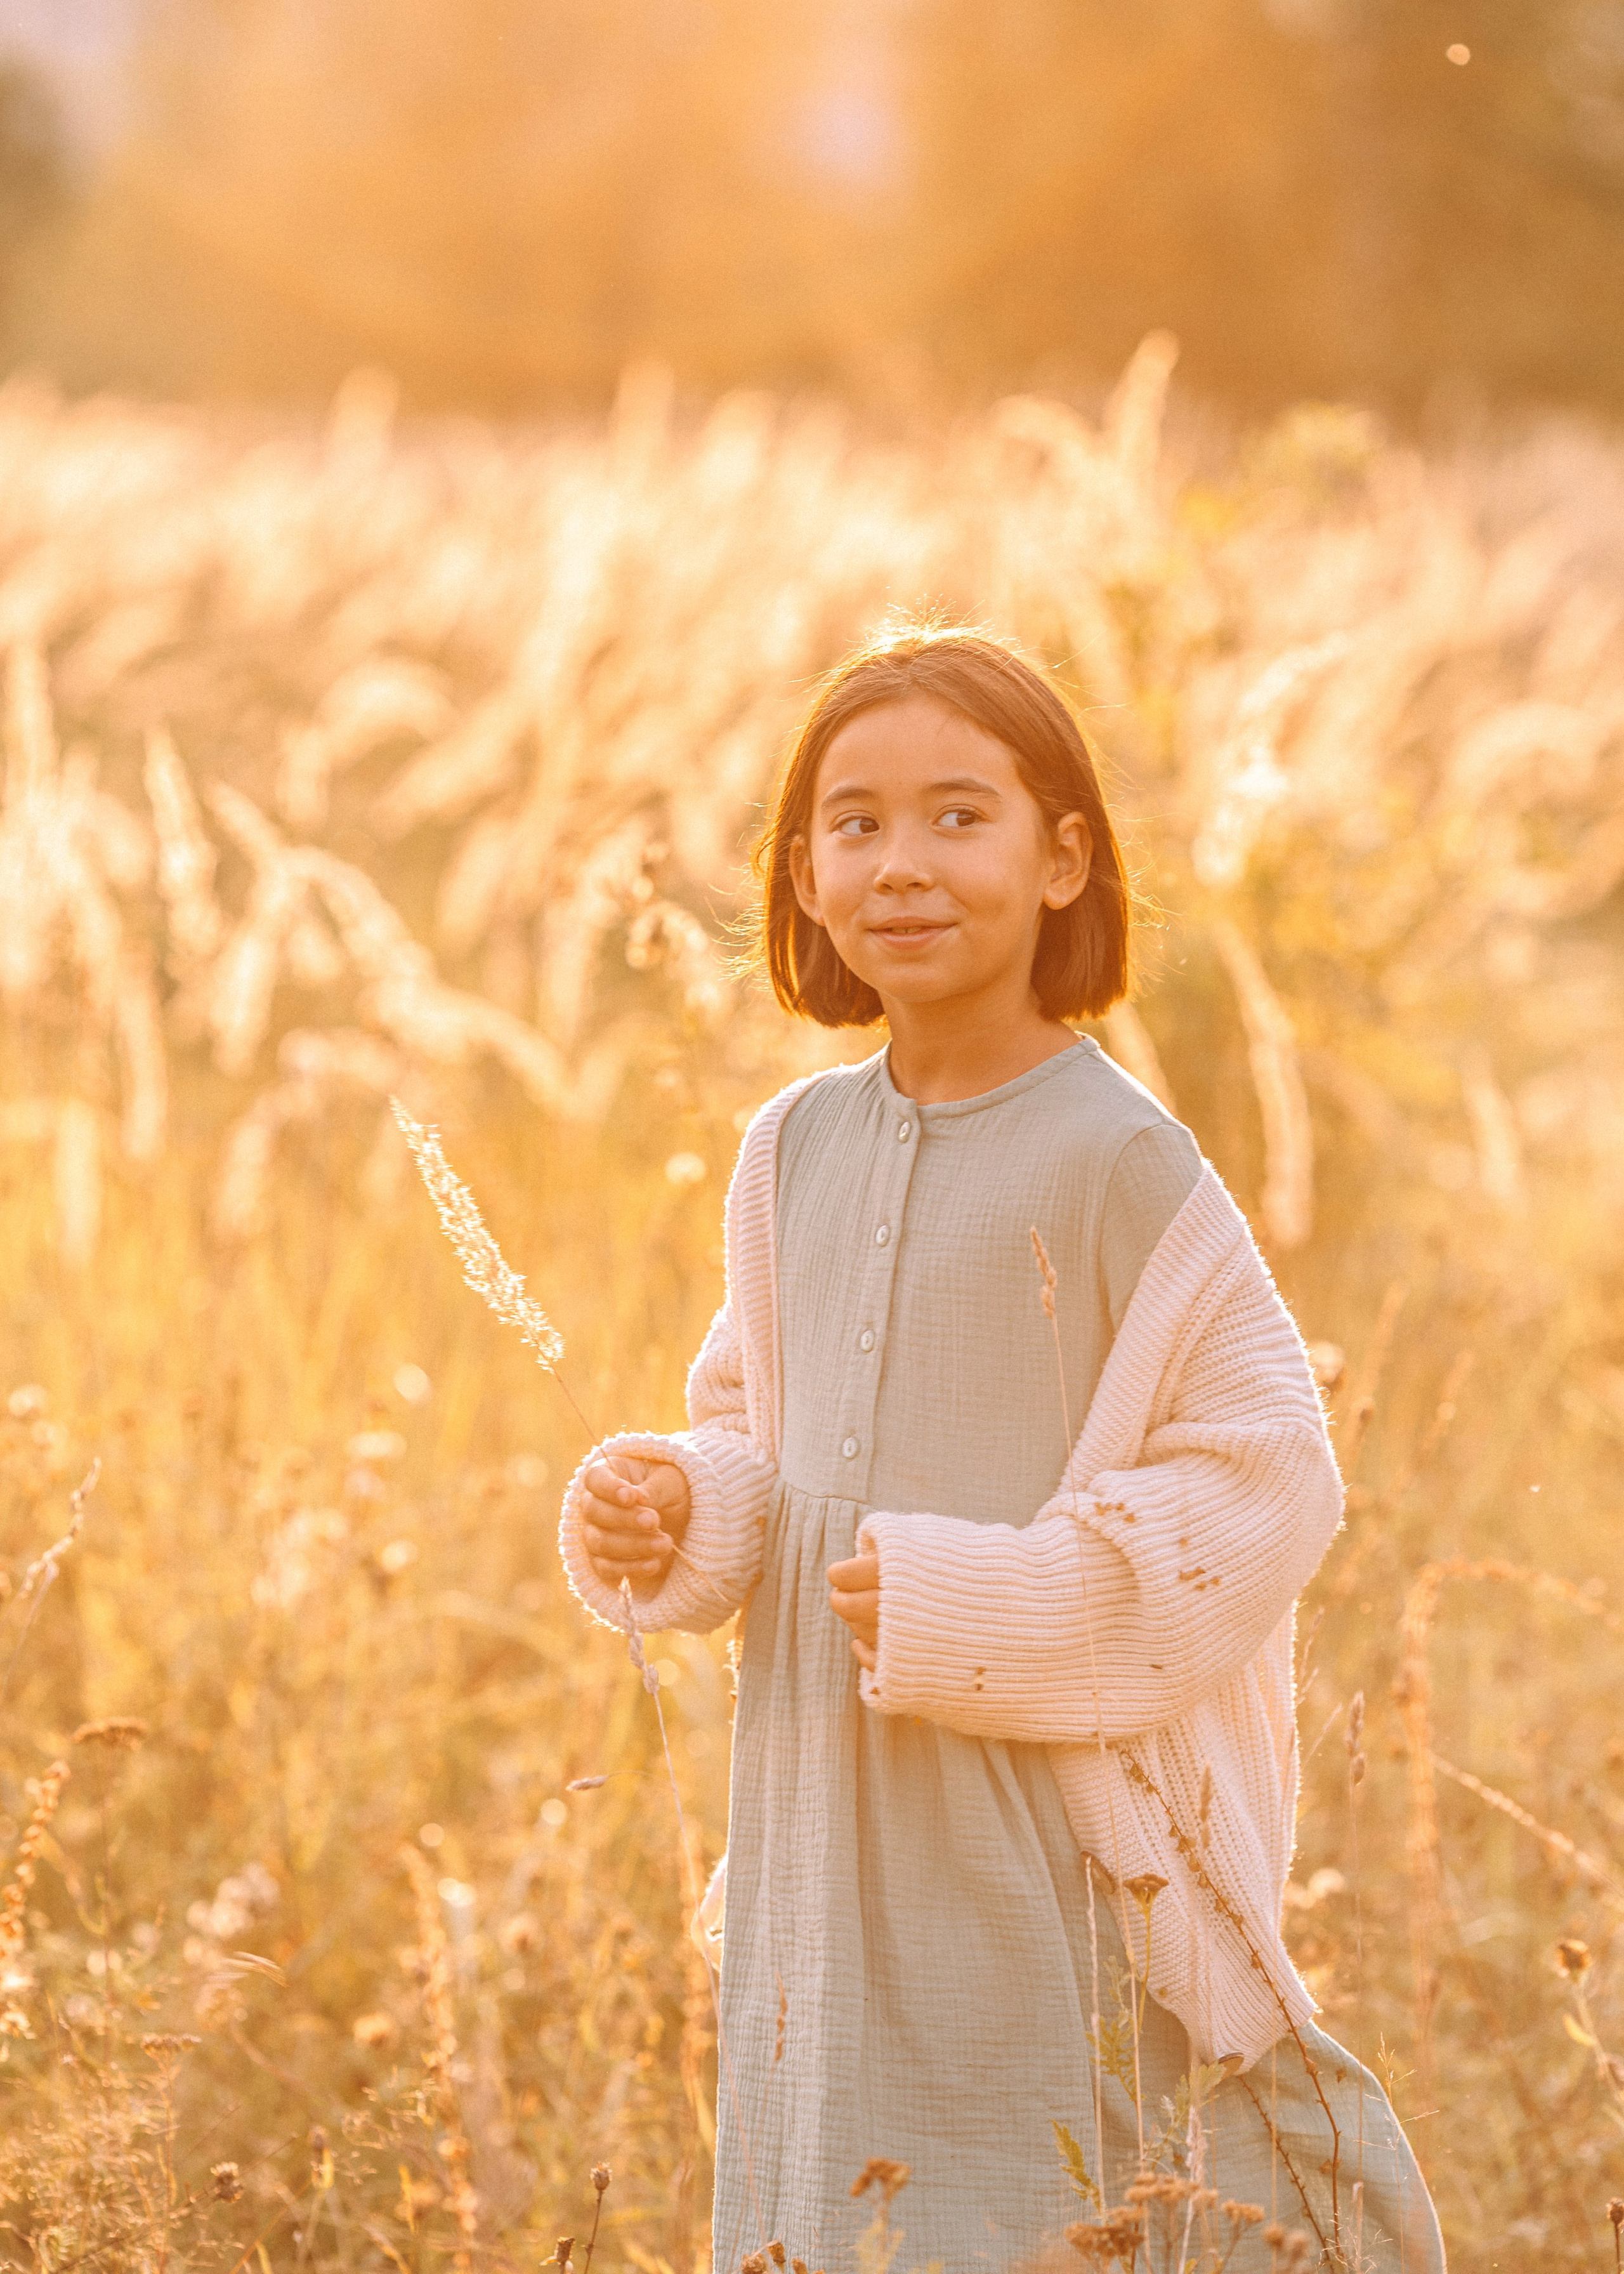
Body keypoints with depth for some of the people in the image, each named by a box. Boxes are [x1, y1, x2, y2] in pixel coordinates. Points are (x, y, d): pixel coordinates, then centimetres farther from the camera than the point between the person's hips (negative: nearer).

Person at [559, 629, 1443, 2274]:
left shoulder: (1117, 1161, -12)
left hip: (1058, 1831, -6)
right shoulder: (796, 1151, 7)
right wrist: (664, 1508, -4)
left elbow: (1264, 1475, -13)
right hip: (830, 1821, 6)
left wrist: (978, 1606, -19)